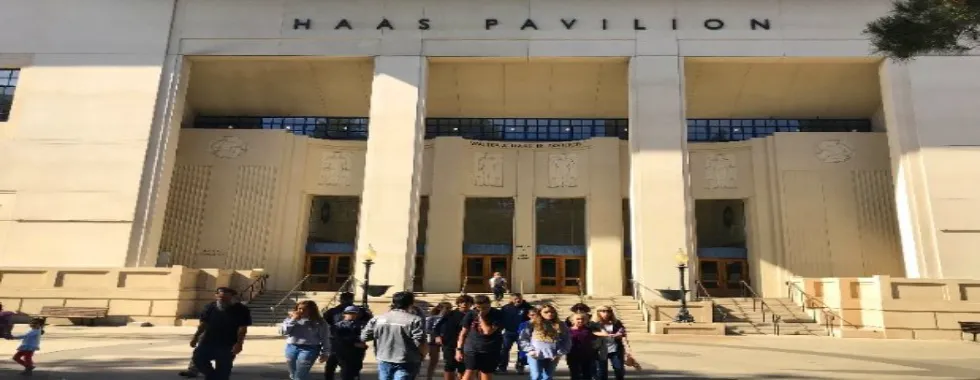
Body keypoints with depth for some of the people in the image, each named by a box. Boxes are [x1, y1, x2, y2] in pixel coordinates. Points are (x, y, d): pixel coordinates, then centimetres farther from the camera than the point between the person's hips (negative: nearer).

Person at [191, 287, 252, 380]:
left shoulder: (241, 309, -10)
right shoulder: (210, 307, 4)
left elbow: (242, 328, -12)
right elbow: (203, 323, 12)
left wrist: (239, 343, -19)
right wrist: (196, 336, 7)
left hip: (227, 344, -4)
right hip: (208, 341, 4)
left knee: (223, 369, 1)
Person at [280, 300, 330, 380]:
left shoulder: (319, 322, -5)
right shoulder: (291, 319, 6)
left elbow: (325, 338, -2)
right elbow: (282, 331, -4)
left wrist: (324, 353, -4)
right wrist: (293, 320, -11)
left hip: (309, 349, -5)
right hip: (291, 348, 5)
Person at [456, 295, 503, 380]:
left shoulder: (497, 315, -8)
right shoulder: (471, 315, 0)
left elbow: (488, 331, -18)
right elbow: (463, 333, 6)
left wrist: (481, 317, -15)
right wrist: (459, 349, 2)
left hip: (490, 350, -1)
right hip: (472, 348, 1)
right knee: (469, 373, -9)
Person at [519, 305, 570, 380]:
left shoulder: (560, 326, 8)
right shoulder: (532, 324, 1)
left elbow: (566, 341, 9)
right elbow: (523, 338, 2)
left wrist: (560, 353, -1)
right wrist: (530, 350, -8)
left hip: (552, 357, 2)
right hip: (536, 356, -2)